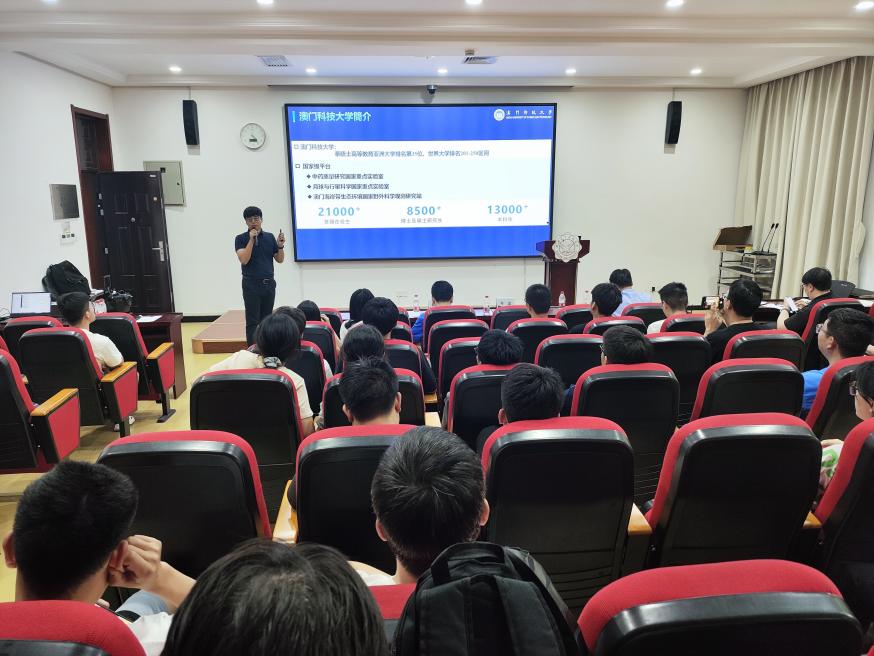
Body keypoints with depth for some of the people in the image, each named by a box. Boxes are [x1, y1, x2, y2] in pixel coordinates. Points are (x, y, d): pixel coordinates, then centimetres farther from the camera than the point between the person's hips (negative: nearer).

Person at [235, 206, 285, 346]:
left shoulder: (270, 237, 8)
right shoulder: (241, 239, -2)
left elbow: (279, 260, 10)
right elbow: (244, 260, -16)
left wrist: (280, 246, -9)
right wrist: (251, 239, -18)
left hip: (269, 284, 4)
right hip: (251, 285, -4)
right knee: (252, 321, -4)